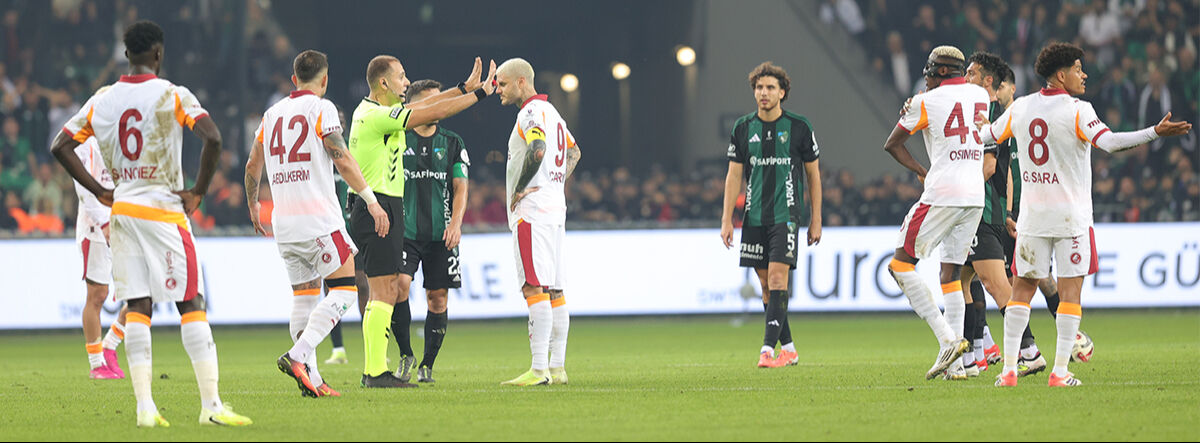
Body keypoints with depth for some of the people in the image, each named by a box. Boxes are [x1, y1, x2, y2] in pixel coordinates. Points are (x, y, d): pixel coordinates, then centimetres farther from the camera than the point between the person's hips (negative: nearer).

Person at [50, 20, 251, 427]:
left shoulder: (102, 100, 6)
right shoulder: (172, 96, -8)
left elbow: (61, 147, 9)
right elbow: (213, 138, -21)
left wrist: (101, 193, 11)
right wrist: (197, 192, -9)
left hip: (122, 211, 5)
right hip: (164, 211, -5)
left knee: (137, 308, 5)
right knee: (191, 305, -2)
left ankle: (145, 407, -1)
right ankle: (211, 405, -6)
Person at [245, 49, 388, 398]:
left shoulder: (272, 114, 14)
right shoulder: (321, 108, -4)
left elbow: (253, 166, 22)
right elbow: (342, 160, -13)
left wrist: (253, 206, 38)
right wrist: (371, 200, -10)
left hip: (284, 224, 7)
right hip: (318, 219, -7)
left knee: (304, 297, 11)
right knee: (343, 290, -5)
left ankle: (310, 376, 2)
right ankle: (298, 355, -21)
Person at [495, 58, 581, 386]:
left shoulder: (531, 113, -11)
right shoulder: (551, 112, 20)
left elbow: (538, 150, -28)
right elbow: (573, 152, 32)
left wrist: (520, 189, -17)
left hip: (532, 211, -10)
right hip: (555, 209, 10)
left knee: (535, 289, -13)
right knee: (554, 291, 9)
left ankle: (539, 369, -18)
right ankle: (557, 368, 10)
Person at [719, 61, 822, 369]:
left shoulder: (799, 127, -1)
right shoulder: (743, 128, 7)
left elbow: (813, 173, 6)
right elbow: (734, 175, 9)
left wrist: (816, 221, 4)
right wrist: (726, 220, 2)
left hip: (786, 214, -4)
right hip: (754, 216, 4)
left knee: (777, 276, -15)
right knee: (765, 283, 5)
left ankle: (769, 348, -18)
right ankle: (788, 349, 15)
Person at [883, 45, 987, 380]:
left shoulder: (927, 102, -3)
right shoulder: (980, 96, 12)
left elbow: (892, 145, 7)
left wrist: (920, 171, 19)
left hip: (942, 194, -7)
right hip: (976, 196, 7)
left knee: (901, 265, 0)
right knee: (951, 274, 11)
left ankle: (947, 339, -14)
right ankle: (955, 363, 4)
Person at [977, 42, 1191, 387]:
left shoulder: (1020, 108, 4)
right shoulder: (1076, 111, -12)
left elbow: (988, 136, 21)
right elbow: (1109, 142, -26)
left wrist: (982, 125, 44)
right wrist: (1155, 133, -30)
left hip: (1032, 216, 4)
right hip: (1071, 216, -4)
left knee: (1023, 286, 10)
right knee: (1070, 290, 0)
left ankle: (1009, 368, 4)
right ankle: (1060, 371, -5)